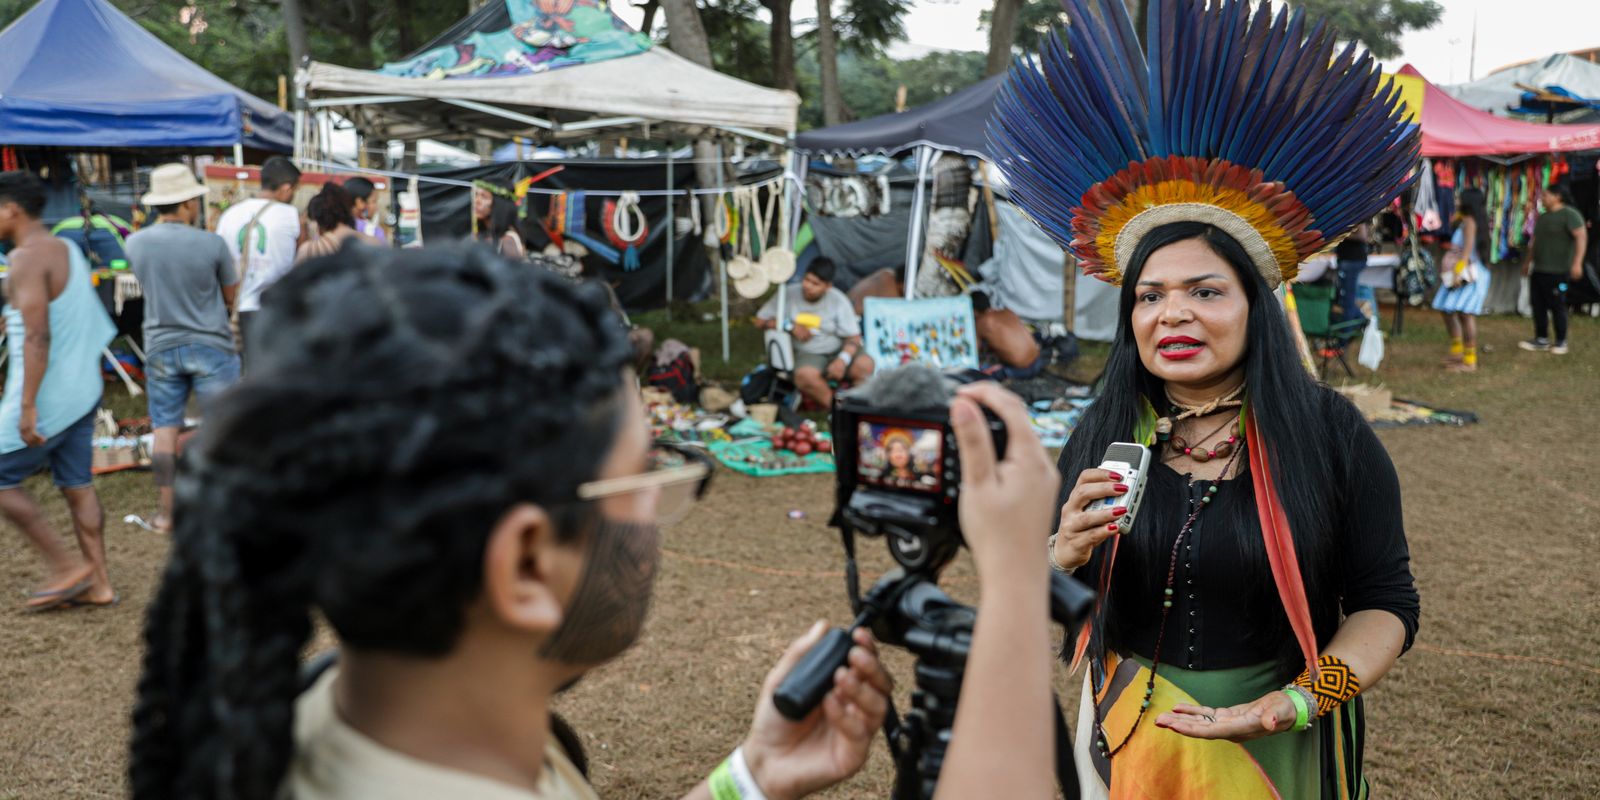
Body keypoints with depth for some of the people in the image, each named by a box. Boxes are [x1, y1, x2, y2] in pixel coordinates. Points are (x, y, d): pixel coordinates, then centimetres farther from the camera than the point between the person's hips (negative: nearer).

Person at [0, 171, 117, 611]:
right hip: (82, 392, 9)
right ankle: (98, 583, 14)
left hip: (47, 396, -9)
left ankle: (66, 567, 4)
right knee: (78, 486, 11)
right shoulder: (68, 249, 12)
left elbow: (37, 337, -23)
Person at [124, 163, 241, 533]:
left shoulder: (136, 243, -3)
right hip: (210, 346, -3)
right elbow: (231, 295, -1)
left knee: (165, 427, 10)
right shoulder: (212, 244, -15)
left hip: (161, 347, 4)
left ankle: (166, 512, 14)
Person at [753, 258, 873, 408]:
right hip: (807, 355, -1)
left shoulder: (838, 300, -4)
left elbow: (853, 337, -5)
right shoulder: (788, 294, -3)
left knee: (865, 364, -30)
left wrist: (843, 359, -25)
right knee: (804, 375, -37)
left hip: (838, 351, 1)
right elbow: (760, 321, 3)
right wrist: (790, 326, -12)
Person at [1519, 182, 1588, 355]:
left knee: (1557, 306, -2)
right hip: (1538, 270, 8)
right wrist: (1527, 261, 29)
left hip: (1557, 271, -8)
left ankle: (1561, 342, 8)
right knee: (1538, 305, 6)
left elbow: (1581, 236, -19)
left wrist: (1577, 262, -28)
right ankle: (1541, 340, 14)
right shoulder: (1543, 217, 17)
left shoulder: (1569, 214, -10)